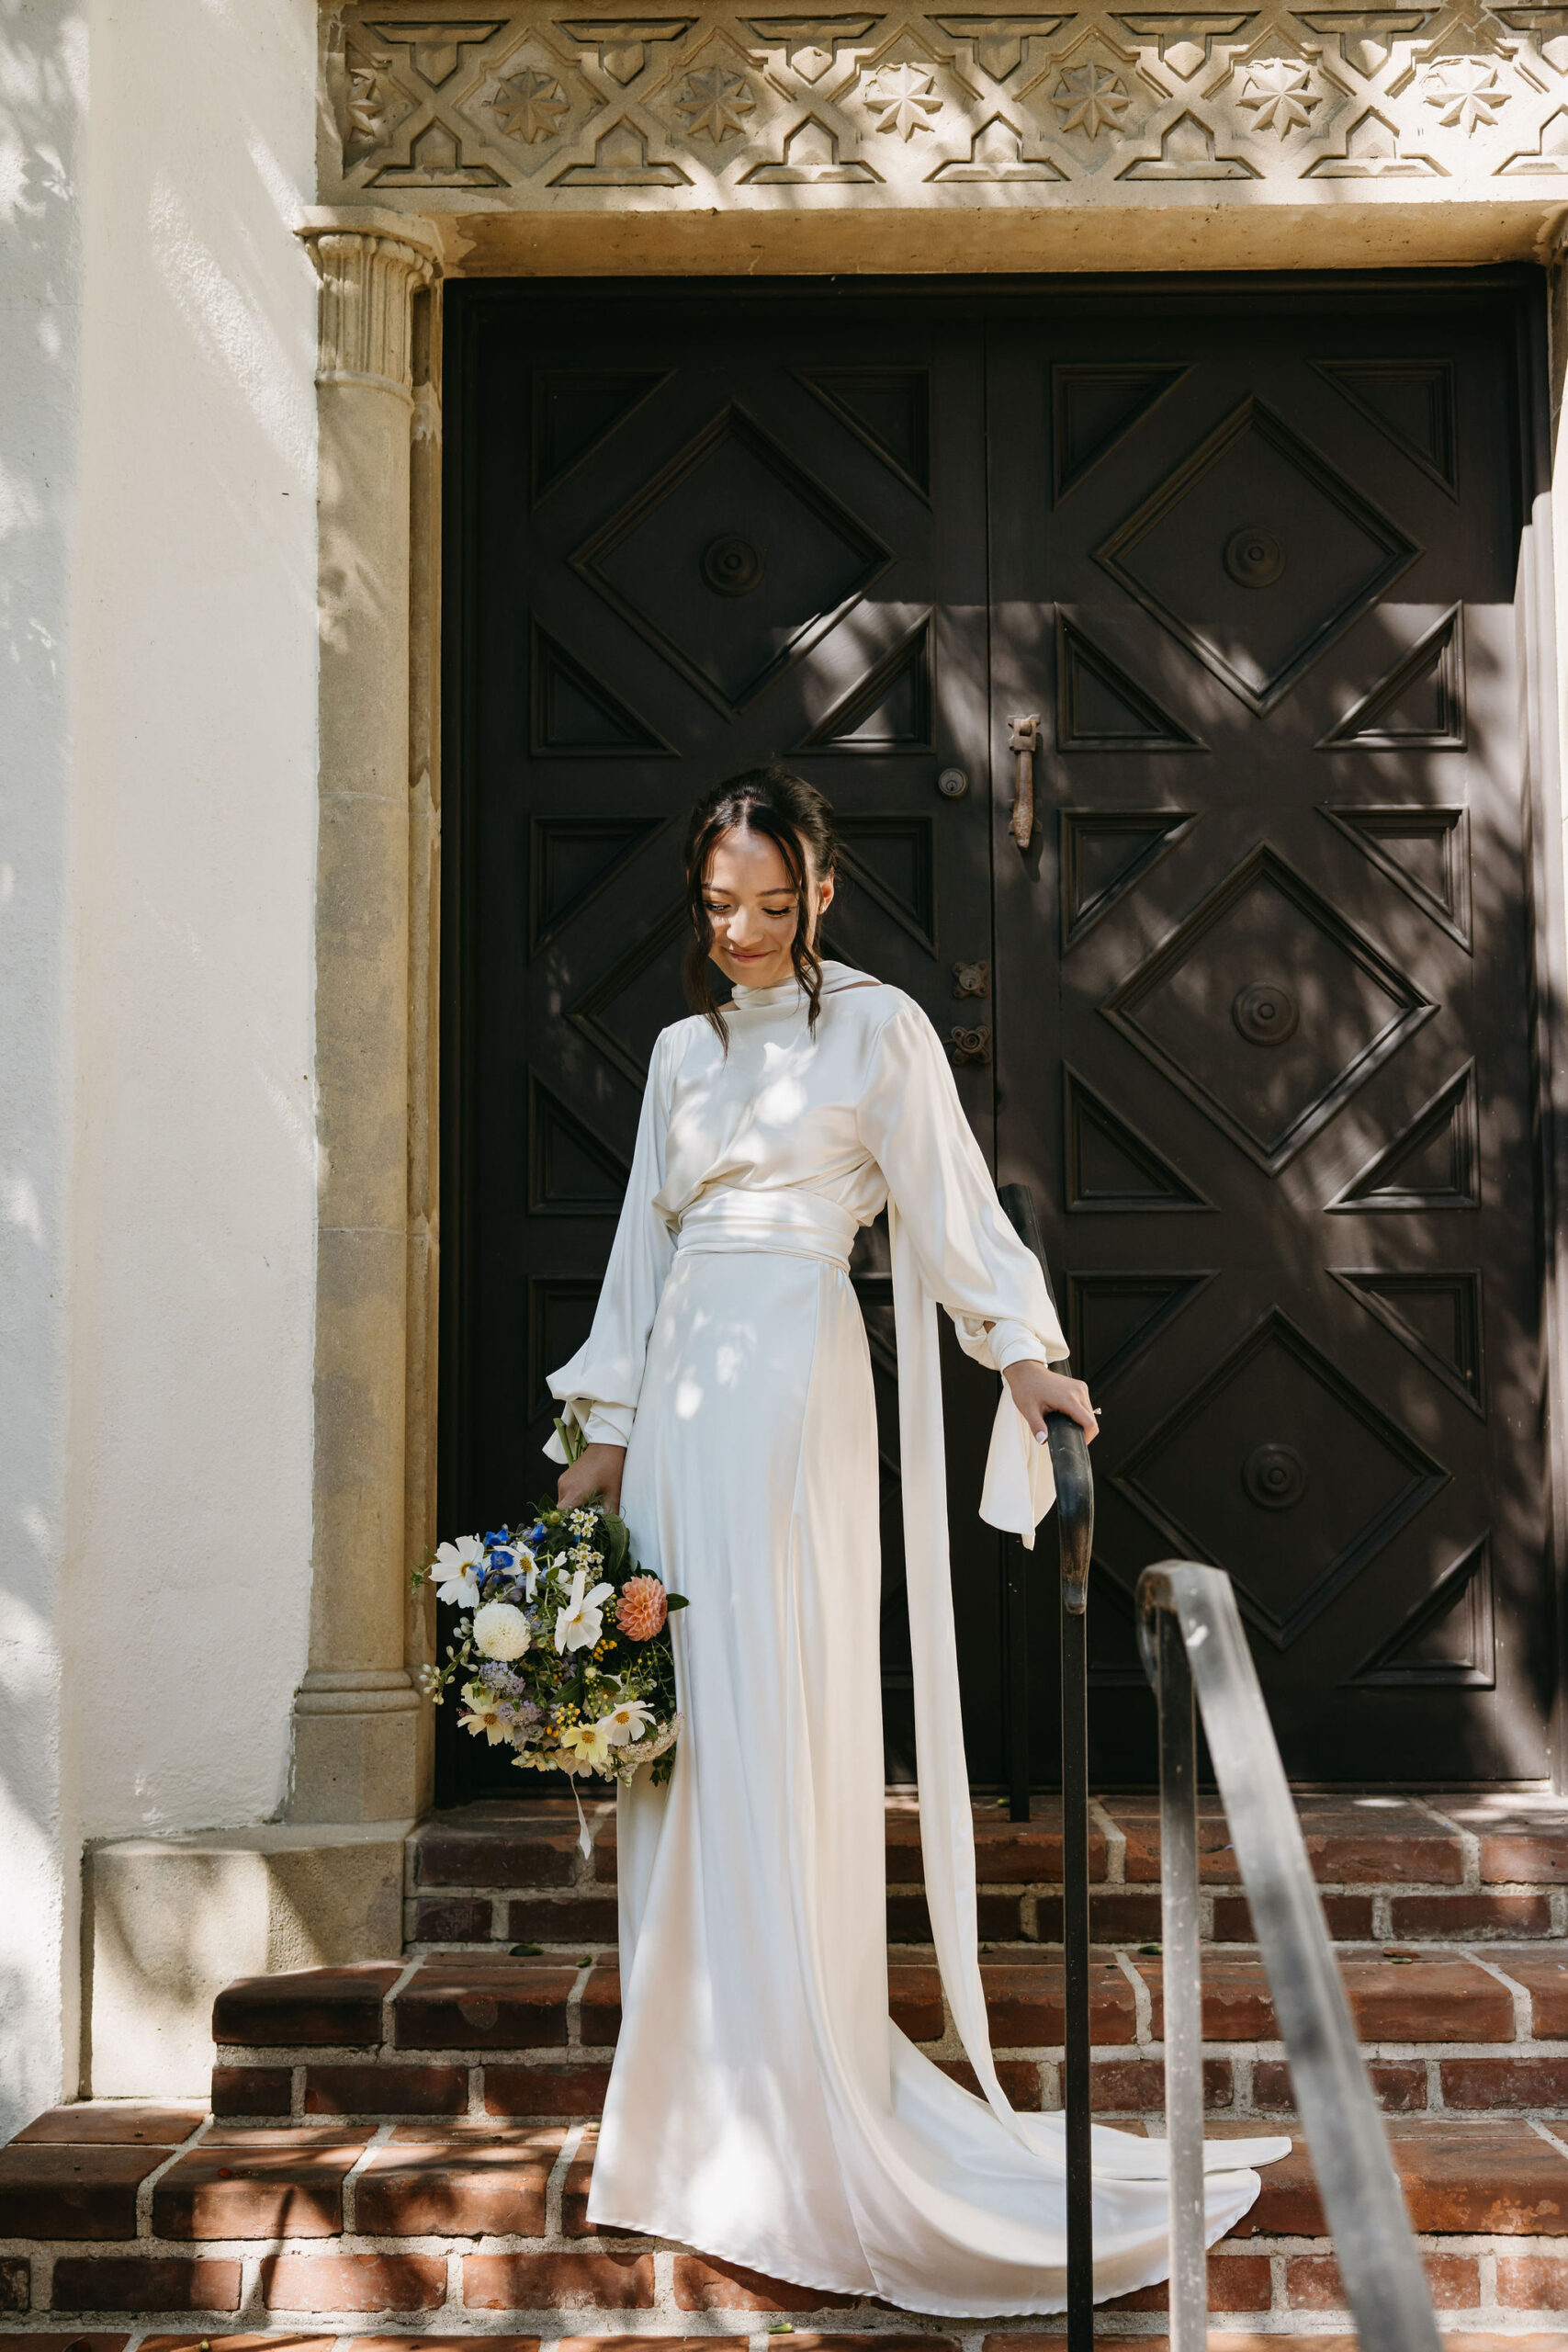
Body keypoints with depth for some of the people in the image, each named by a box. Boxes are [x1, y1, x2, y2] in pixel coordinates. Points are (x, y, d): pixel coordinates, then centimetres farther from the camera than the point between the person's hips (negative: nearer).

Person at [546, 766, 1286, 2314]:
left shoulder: (876, 1027, 2)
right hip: (682, 1387, 6)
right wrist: (604, 1431, 14)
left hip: (795, 1386, -6)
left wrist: (1021, 1353, -18)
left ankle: (795, 2129, -4)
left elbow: (950, 1203, -4)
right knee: (682, 1725, 6)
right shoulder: (682, 1049, 18)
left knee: (779, 1723, -9)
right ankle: (703, 2095, 15)